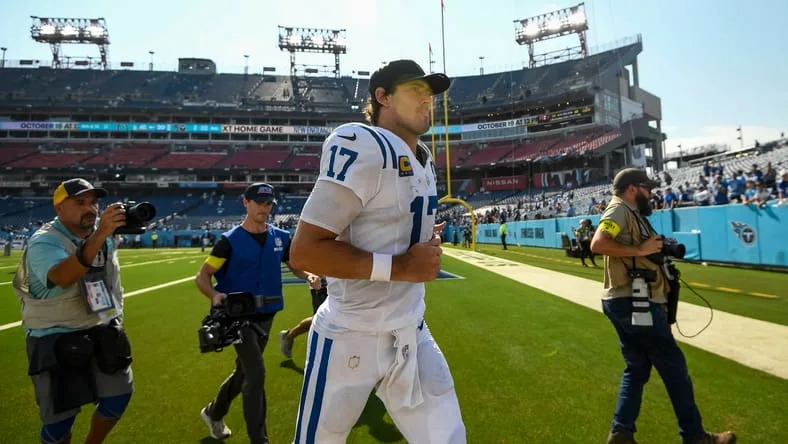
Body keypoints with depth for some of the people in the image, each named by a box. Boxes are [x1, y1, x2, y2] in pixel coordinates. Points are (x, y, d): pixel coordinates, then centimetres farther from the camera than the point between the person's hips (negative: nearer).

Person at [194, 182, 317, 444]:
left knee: (243, 373, 20)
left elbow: (296, 267, 10)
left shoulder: (281, 238, 2)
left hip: (265, 316, 6)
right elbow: (202, 277, -9)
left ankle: (213, 413, 47)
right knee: (256, 374, -14)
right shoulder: (230, 240, -11)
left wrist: (310, 277, -13)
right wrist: (215, 295, -30)